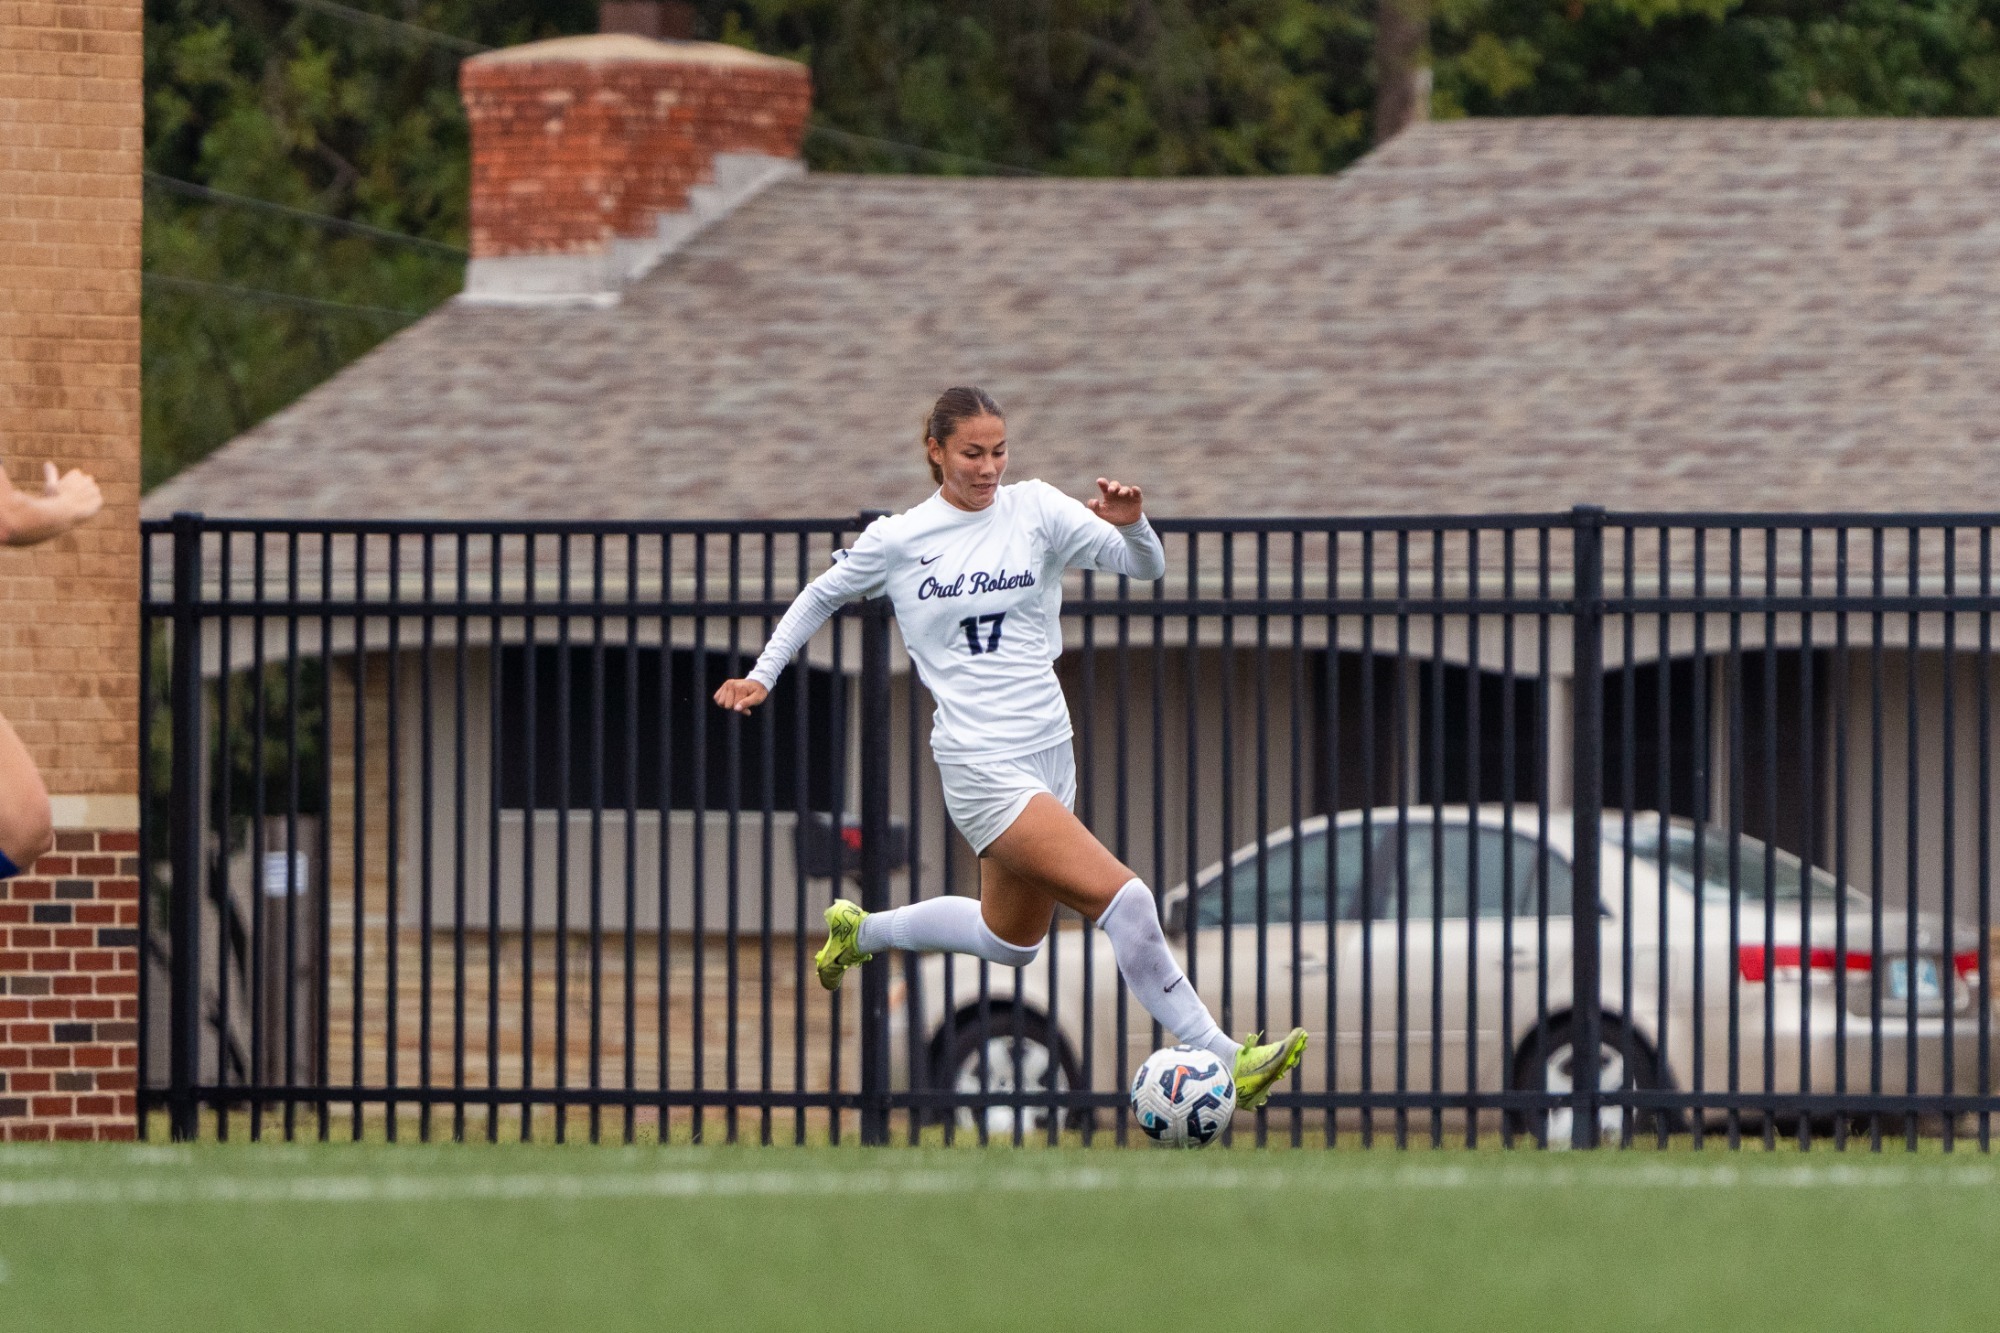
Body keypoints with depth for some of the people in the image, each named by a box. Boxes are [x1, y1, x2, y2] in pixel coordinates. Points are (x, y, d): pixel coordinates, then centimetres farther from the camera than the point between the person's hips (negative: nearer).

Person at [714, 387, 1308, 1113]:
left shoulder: (1035, 509, 2)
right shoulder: (898, 540, -1)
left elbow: (1145, 565, -7)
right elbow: (821, 596, 17)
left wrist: (1131, 524, -28)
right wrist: (762, 676, 14)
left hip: (1048, 751, 5)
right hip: (980, 765, -5)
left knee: (1011, 941, 22)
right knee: (1125, 898, -19)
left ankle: (860, 932, 45)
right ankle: (1218, 1058, -15)